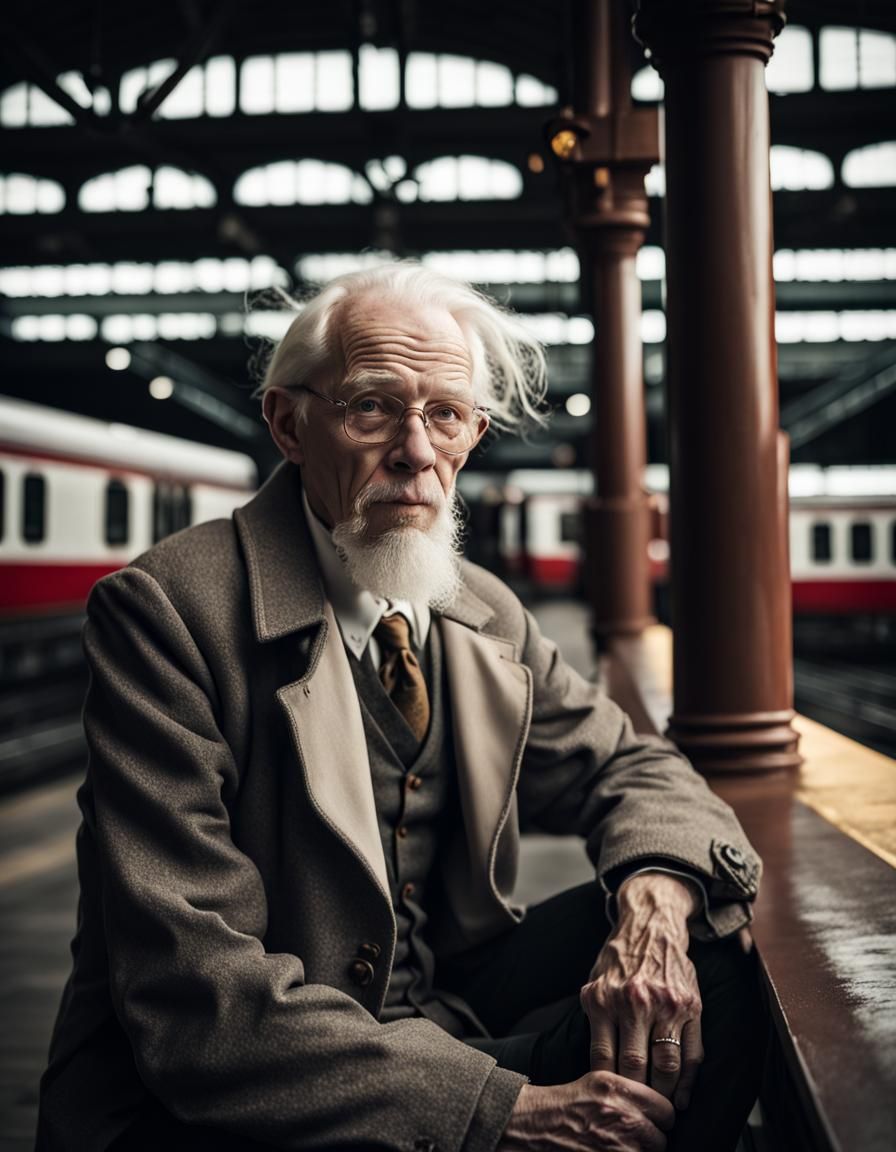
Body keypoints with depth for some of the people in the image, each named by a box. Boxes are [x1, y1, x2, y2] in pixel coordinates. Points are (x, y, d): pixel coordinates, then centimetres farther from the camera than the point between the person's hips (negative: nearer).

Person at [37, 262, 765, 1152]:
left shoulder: (487, 615, 5)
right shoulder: (164, 611, -16)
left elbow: (627, 768, 12)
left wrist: (654, 896, -14)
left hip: (445, 1031, 7)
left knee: (704, 963, -12)